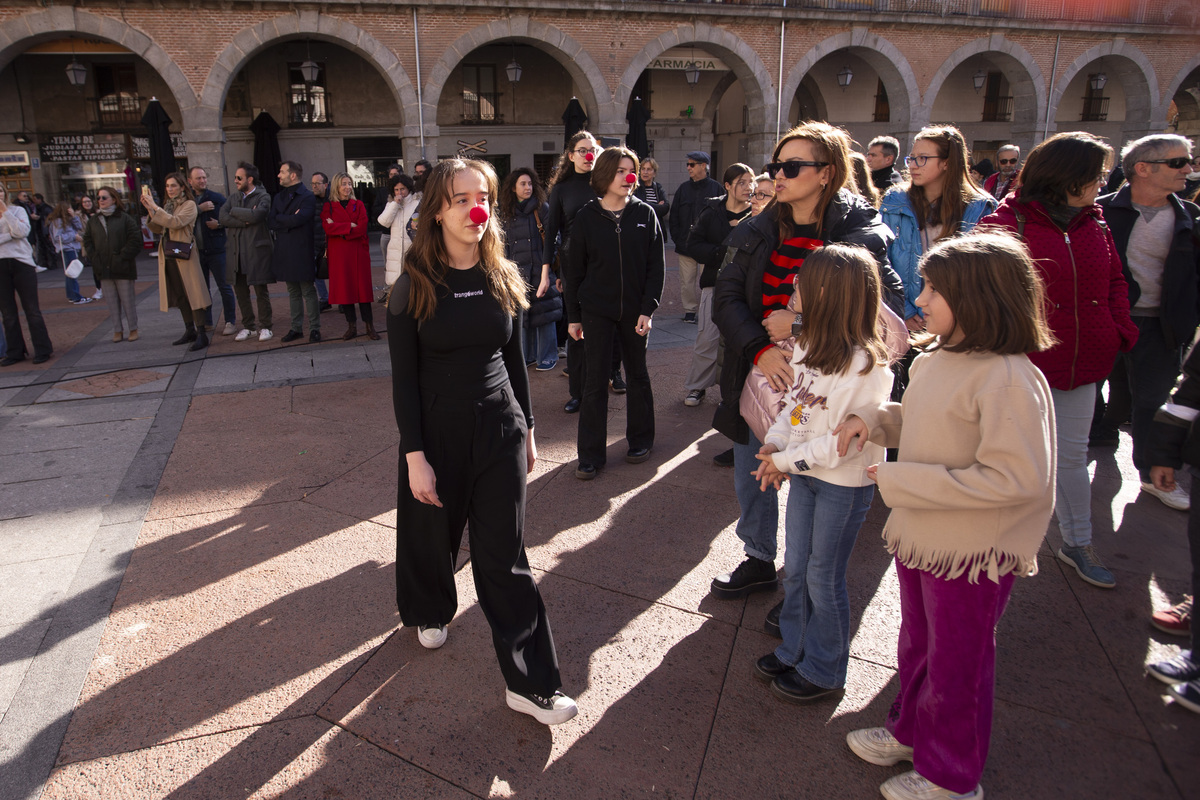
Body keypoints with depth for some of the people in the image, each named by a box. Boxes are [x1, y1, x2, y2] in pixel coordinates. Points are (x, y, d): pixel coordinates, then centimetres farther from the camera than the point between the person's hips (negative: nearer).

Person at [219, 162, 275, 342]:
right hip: (236, 251, 6)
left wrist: (234, 211, -7)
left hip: (257, 250, -6)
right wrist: (245, 220, -12)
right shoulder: (233, 197, 14)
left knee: (261, 291, -1)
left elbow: (256, 215, -21)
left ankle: (264, 327, 10)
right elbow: (223, 218, 0)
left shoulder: (263, 197, -2)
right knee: (240, 290, 8)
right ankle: (248, 326, 19)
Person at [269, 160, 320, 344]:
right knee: (293, 293, 12)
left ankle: (314, 329, 6)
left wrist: (280, 219, -5)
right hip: (284, 252, 7)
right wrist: (290, 221, -10)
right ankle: (296, 328, 19)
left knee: (308, 292, -1)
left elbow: (298, 219, -22)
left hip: (302, 253, -7)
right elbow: (270, 223, 4)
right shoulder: (278, 197, 15)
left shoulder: (307, 197, -7)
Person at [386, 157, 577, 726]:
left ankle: (528, 682, 9)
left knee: (505, 554, 3)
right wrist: (414, 454, -12)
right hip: (437, 432, -2)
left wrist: (527, 428, 11)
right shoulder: (415, 285, -8)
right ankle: (431, 611, 50)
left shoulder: (503, 278, 2)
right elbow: (404, 378, -9)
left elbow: (514, 359, 9)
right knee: (432, 532, 18)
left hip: (499, 429, 2)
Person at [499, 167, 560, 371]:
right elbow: (505, 245, 15)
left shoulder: (542, 208, -3)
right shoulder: (507, 213, 9)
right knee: (523, 314, 9)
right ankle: (528, 355, 22)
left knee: (543, 313, 0)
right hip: (518, 271, 4)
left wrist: (546, 271, -15)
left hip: (540, 268, -4)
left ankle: (548, 357, 11)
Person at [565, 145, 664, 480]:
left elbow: (656, 267, -1)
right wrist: (573, 316, 2)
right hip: (597, 310, -1)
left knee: (637, 373, 13)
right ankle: (591, 455, 8)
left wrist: (648, 309, -10)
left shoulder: (645, 214, 1)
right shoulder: (587, 217, 0)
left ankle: (640, 439, 30)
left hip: (635, 310, 1)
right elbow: (575, 270, 3)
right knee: (595, 379, 0)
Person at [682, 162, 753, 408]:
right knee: (707, 339, -1)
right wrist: (721, 253, -12)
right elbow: (693, 245, 1)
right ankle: (697, 387, 15)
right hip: (715, 283, 1)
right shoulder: (712, 213, 5)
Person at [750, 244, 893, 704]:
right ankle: (793, 651, 38)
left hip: (843, 484, -7)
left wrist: (787, 460, -19)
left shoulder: (864, 366, -25)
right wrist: (774, 442, -6)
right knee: (795, 568, 18)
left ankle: (823, 672, 27)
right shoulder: (809, 345, 1)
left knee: (823, 578, 7)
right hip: (804, 474, 8)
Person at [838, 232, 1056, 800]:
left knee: (957, 667, 13)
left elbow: (1016, 478, -30)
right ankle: (911, 731, 50)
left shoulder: (1008, 380, -26)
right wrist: (874, 420, -4)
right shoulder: (936, 359, 0)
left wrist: (903, 481, -27)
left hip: (971, 555, -8)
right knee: (917, 648, 26)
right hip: (921, 536, 8)